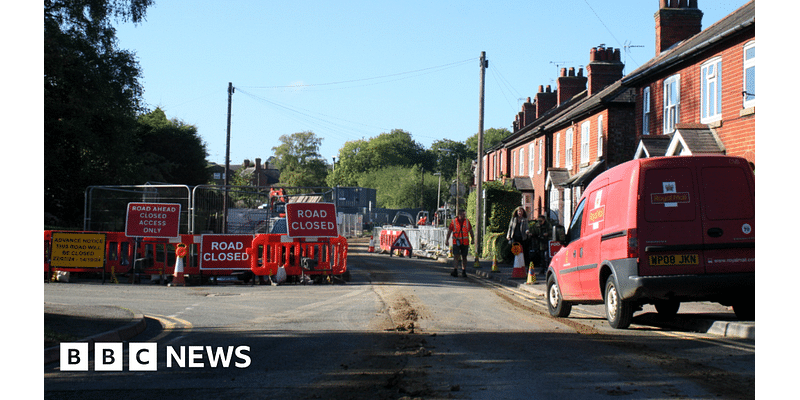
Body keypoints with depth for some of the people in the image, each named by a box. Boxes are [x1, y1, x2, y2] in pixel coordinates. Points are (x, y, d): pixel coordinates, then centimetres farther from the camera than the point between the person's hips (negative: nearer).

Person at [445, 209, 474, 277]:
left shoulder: (467, 221, 5)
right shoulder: (454, 222, -2)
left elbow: (470, 231, 15)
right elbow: (449, 231, 5)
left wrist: (472, 239, 15)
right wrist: (446, 240, 7)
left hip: (465, 243, 2)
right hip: (456, 242, -2)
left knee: (464, 257, 7)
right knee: (456, 256, -11)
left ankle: (464, 272, 16)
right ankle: (455, 271, -15)